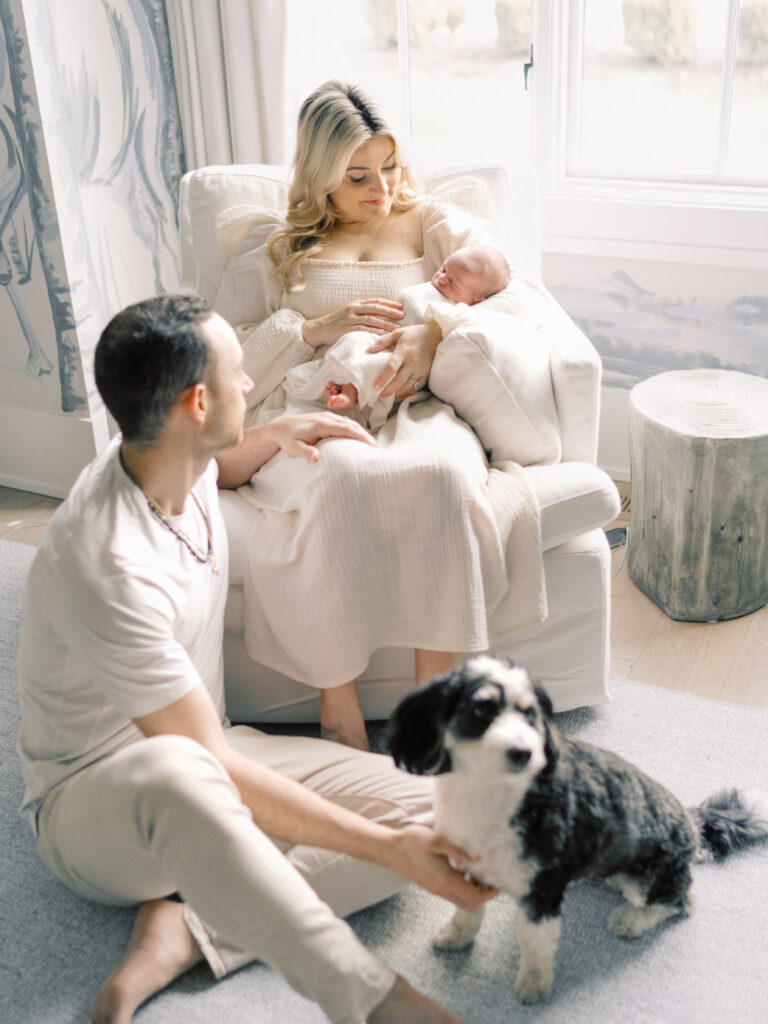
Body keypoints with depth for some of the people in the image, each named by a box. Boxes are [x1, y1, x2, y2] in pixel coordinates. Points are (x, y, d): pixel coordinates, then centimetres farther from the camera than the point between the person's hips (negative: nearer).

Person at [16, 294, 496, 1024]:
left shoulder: (178, 462, -5)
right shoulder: (105, 569, -32)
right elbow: (210, 765, -31)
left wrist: (274, 437, 6)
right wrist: (388, 848, -30)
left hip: (202, 754, 8)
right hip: (91, 801, -8)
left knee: (422, 806, -13)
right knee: (173, 774, -47)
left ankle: (184, 926, -17)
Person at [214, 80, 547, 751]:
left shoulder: (431, 220, 24)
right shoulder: (275, 243, 23)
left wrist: (432, 331, -13)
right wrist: (313, 328, -5)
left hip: (414, 409, 1)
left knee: (442, 473, -37)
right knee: (341, 477, -39)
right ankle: (337, 702, -28)